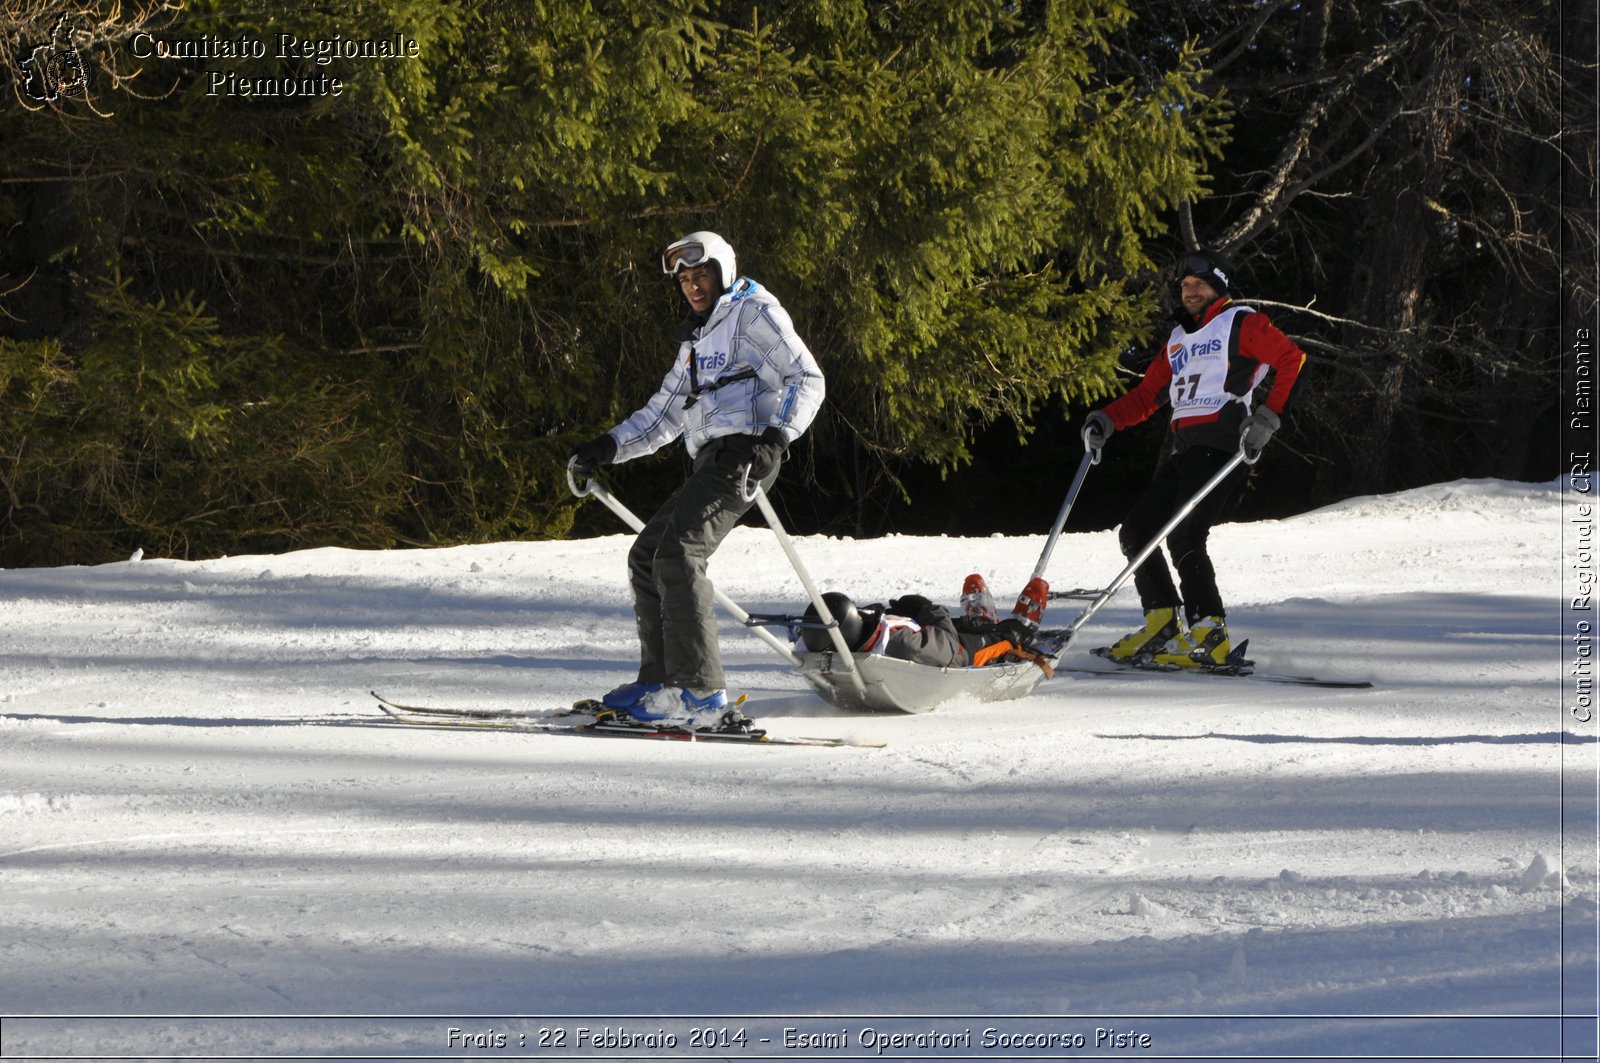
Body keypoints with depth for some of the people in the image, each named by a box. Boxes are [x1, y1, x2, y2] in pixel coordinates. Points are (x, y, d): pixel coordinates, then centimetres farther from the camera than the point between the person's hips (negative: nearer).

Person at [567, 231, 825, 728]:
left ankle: (699, 690, -28)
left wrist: (776, 435, -24)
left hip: (744, 455, -10)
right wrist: (607, 448, 18)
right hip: (708, 461, 10)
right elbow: (664, 413, 31)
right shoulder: (696, 340, 28)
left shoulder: (754, 313, 0)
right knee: (647, 555, 9)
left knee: (679, 552, -23)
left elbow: (806, 380, -9)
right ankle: (660, 678, 10)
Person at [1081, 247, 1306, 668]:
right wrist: (1106, 420, 12)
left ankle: (1209, 634, -21)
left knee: (1183, 537, -20)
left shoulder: (1240, 323, 4)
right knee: (1136, 532, 2)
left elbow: (1291, 359, -5)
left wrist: (1268, 416, -14)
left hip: (1221, 445, -8)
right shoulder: (1179, 338, 26)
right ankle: (1162, 623, 9)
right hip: (1181, 449, 9)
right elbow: (1148, 394, 28)